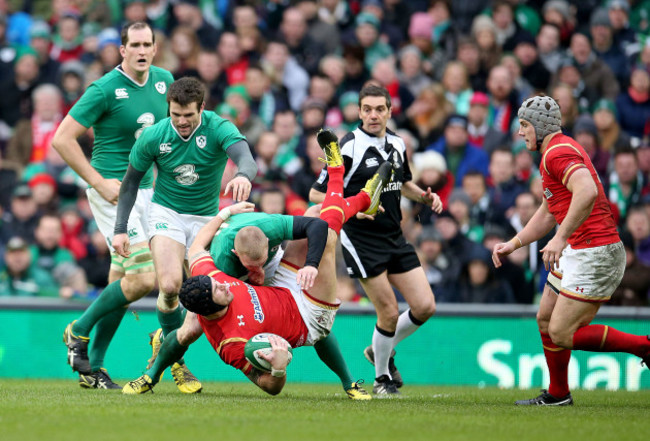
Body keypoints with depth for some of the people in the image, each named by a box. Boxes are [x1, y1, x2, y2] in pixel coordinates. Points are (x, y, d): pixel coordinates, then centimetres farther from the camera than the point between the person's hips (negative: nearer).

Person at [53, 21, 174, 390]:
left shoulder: (164, 80, 5)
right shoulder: (105, 89, -14)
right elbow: (62, 139, -13)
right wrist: (100, 182, -15)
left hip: (146, 190, 7)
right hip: (112, 191, -7)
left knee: (122, 283, 9)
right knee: (143, 278, -16)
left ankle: (94, 367, 19)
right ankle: (79, 331, 4)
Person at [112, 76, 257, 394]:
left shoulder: (218, 128, -18)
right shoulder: (153, 136, -13)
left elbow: (246, 157, -37)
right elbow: (131, 180, 1)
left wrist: (244, 175, -62)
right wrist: (120, 229, -4)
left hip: (206, 218, 1)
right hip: (166, 212, -1)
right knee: (170, 285, -23)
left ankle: (165, 341, 25)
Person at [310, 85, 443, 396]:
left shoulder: (397, 144, 7)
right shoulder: (349, 148, -13)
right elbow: (316, 194, -10)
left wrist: (425, 196, 6)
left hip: (395, 237, 6)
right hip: (361, 239, -6)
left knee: (425, 306, 0)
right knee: (389, 313, -7)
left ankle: (380, 350, 26)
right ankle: (382, 377, 17)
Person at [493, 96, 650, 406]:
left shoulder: (559, 153, -14)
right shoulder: (555, 152, 21)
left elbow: (587, 192, -34)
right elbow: (546, 215, 29)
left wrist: (561, 237, -34)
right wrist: (512, 244, 22)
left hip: (596, 253, -11)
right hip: (576, 252, 11)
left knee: (562, 334, -12)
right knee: (545, 320, 17)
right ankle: (557, 394, 30)